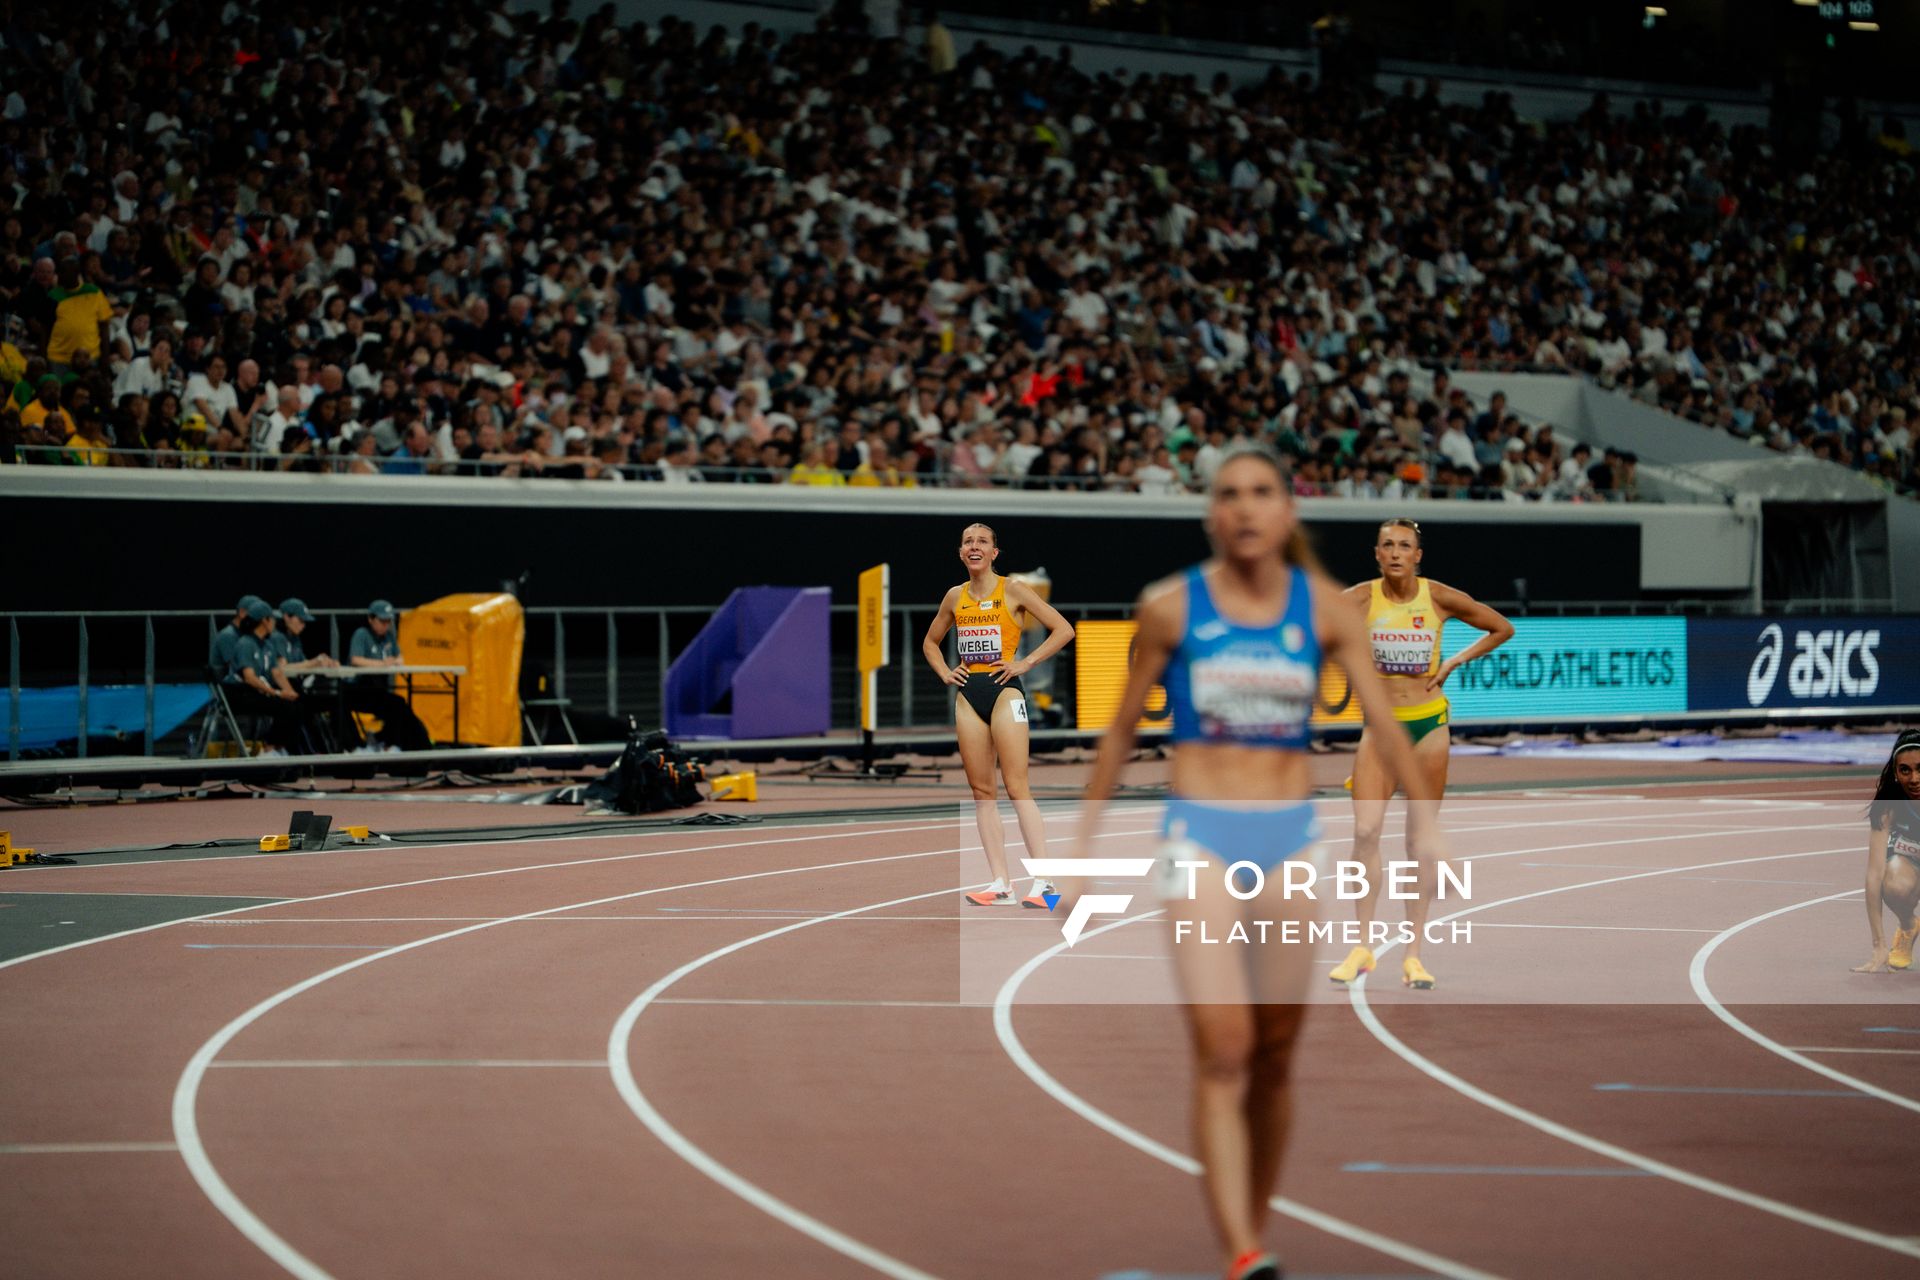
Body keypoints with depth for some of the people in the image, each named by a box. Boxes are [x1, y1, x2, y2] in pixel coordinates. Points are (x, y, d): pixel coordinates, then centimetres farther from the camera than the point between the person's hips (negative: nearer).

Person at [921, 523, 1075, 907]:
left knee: (1016, 788, -12)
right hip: (968, 694, 6)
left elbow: (1063, 630, -5)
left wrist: (1026, 662, -9)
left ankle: (1043, 881, -14)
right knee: (982, 791, 2)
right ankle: (1001, 883, 3)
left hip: (1004, 689, -6)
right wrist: (944, 673, 11)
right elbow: (930, 641, 28)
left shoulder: (1012, 590, -3)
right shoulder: (955, 597, 12)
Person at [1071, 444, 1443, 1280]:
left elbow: (1383, 719, -3)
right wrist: (1082, 843, 9)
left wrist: (1424, 821, -16)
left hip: (1290, 841, 2)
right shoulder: (1171, 608, -1)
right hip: (1200, 838, -2)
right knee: (1222, 1051, -14)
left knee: (1273, 1058, 8)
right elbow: (1121, 732, 8)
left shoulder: (1322, 607, 2)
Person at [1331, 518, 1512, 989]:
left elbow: (1502, 629, 8)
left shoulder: (1440, 598, -4)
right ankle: (1362, 947, -6)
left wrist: (1454, 663, -2)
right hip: (1379, 725, 0)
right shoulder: (1359, 599, -5)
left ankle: (1413, 954, 7)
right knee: (1365, 831, -15)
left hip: (1428, 724, 0)